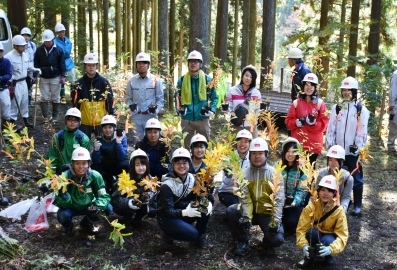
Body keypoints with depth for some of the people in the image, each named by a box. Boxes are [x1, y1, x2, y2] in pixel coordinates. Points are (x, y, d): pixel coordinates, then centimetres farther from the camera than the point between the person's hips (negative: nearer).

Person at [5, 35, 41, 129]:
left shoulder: (25, 55, 4)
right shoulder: (9, 56, -18)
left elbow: (28, 66, 18)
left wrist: (35, 69, 0)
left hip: (23, 82, 8)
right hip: (15, 84, -8)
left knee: (25, 101, 18)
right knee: (15, 103, -4)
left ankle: (26, 120, 31)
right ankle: (12, 121, 6)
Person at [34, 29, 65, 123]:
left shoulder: (58, 50, -5)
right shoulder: (39, 50, -3)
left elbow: (62, 64, -2)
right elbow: (36, 64, 4)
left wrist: (62, 75, -5)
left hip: (55, 77, -1)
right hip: (43, 78, 1)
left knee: (55, 98, 7)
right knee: (44, 97, 2)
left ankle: (55, 116, 17)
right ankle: (45, 116, 8)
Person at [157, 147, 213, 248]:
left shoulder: (192, 179, -5)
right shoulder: (167, 185, -22)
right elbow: (166, 211, -24)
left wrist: (208, 203, -27)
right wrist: (185, 212, -39)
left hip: (184, 214, 6)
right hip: (167, 218, -6)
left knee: (205, 208, -18)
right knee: (193, 234, -28)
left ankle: (200, 236, -1)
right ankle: (170, 233, 1)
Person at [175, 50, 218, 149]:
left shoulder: (208, 79, 1)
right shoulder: (182, 80, 4)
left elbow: (214, 97, 5)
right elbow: (177, 97, 12)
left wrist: (211, 110, -9)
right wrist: (179, 109, -5)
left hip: (203, 119, -1)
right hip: (186, 119, 1)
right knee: (186, 145, 10)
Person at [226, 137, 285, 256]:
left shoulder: (274, 173, -9)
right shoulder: (245, 173, -4)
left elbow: (278, 199, -14)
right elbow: (245, 198, -12)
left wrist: (276, 220, -26)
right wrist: (246, 217, -27)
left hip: (268, 213, -2)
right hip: (251, 211, 2)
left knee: (277, 239, -26)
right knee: (231, 211, -25)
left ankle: (267, 239, 15)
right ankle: (243, 242, -5)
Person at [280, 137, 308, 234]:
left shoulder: (302, 169, -4)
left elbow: (302, 190, -10)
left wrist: (293, 203, -26)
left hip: (296, 204, -2)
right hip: (280, 202, 2)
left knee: (291, 221, -27)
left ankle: (292, 232, 8)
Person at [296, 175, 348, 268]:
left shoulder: (339, 211, -20)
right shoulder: (311, 207, -18)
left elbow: (342, 235, -25)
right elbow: (301, 229, -20)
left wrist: (331, 249, -44)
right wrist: (304, 245, -39)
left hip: (330, 238, 0)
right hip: (315, 237, 1)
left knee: (327, 240, -35)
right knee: (312, 232, -33)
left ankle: (329, 256, 2)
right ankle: (309, 257, -5)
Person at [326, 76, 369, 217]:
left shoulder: (361, 109, -4)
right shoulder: (336, 108, 6)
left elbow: (362, 131, -7)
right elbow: (331, 128, 5)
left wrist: (358, 149, -12)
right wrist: (330, 146, -1)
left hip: (353, 151, -3)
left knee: (356, 179, 3)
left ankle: (357, 205, 13)